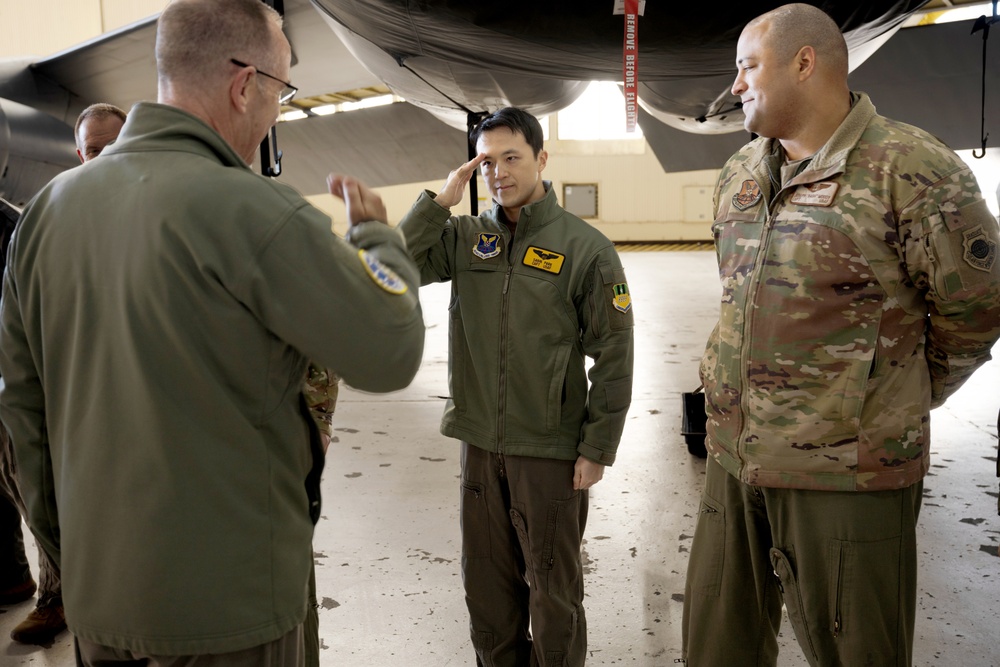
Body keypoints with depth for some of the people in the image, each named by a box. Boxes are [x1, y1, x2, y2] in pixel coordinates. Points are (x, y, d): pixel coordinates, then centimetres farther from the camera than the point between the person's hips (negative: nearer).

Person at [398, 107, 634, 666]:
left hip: (551, 450, -4)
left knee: (552, 589, 10)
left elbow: (614, 355, -6)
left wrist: (598, 448, -8)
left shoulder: (586, 247, -7)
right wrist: (440, 201, -10)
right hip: (480, 443, 4)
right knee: (486, 583, 17)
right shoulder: (465, 237, 5)